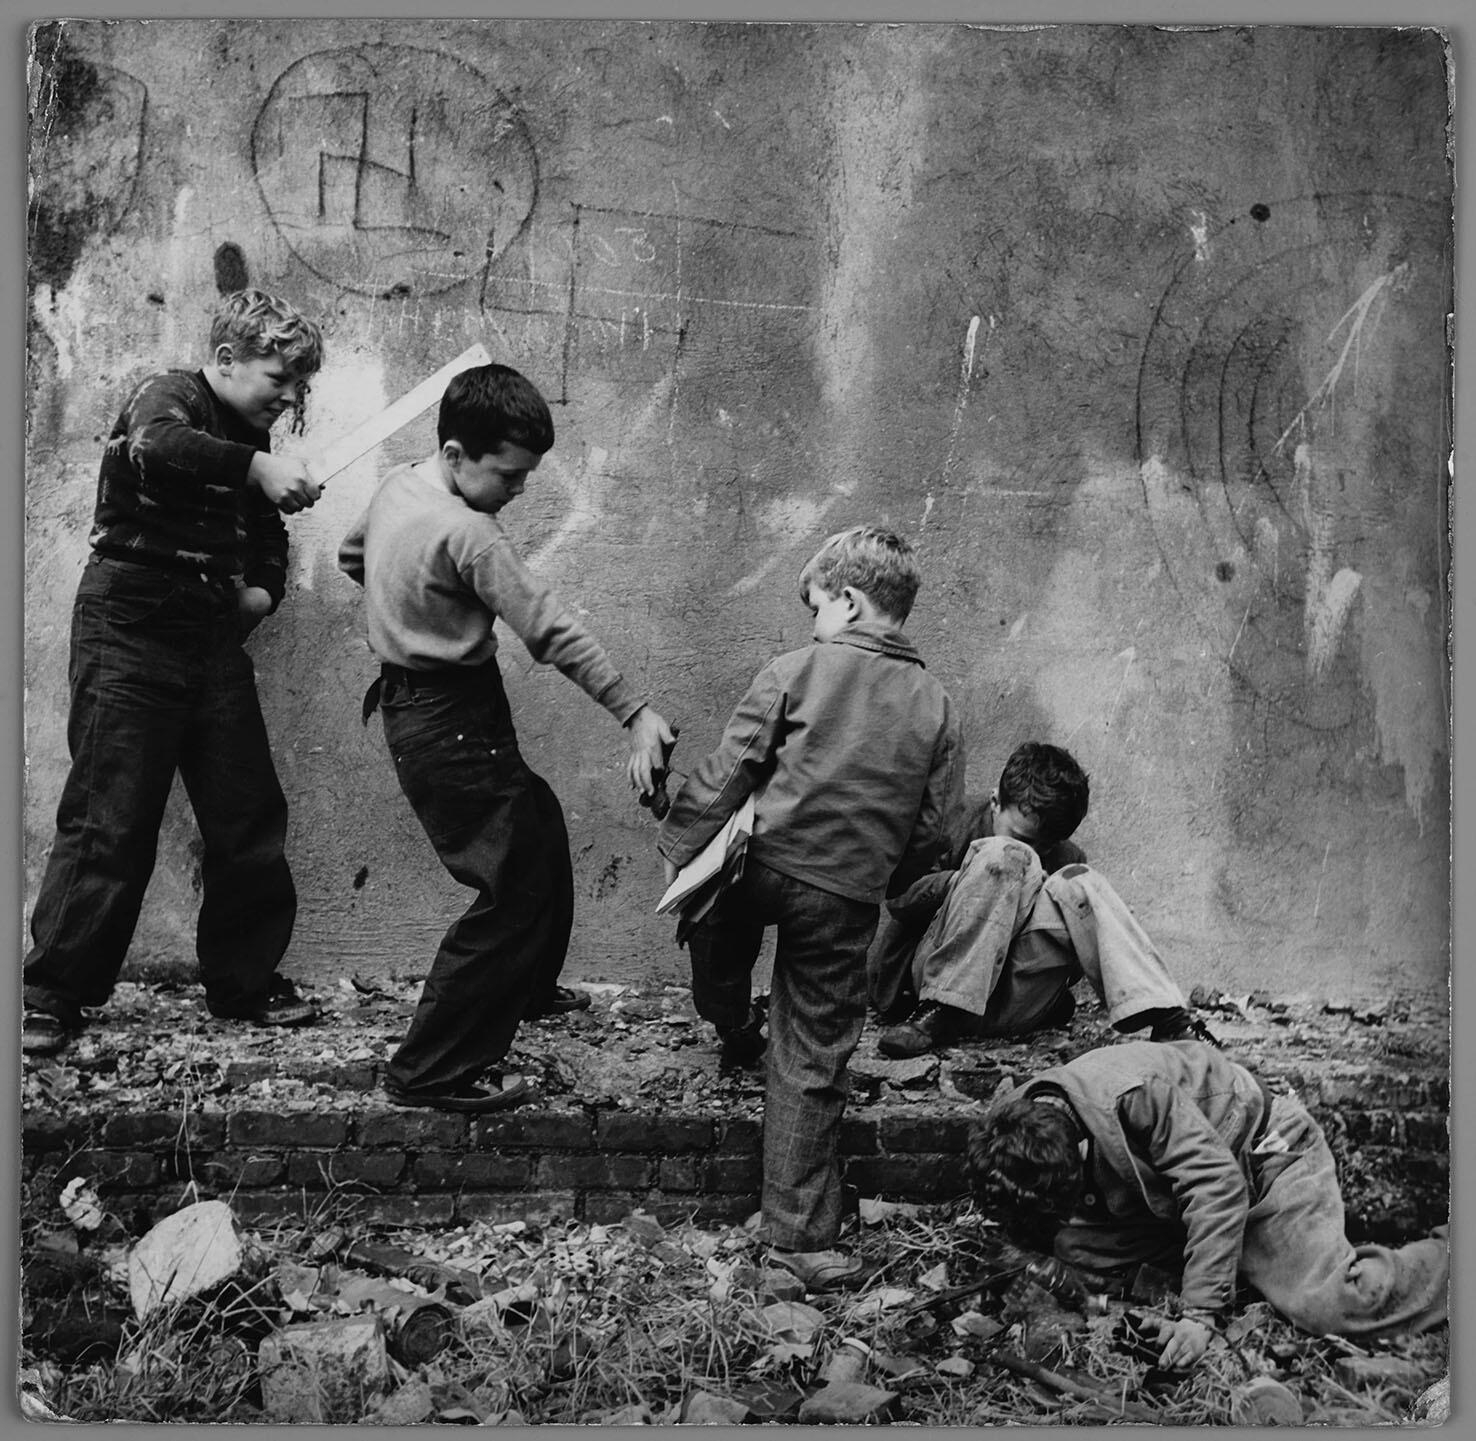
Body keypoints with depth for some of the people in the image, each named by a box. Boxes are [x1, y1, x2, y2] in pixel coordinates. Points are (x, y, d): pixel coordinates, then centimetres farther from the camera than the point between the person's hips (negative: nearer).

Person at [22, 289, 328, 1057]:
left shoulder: (249, 437, 15)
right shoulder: (166, 395, -6)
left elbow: (265, 537, 27)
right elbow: (156, 448, -32)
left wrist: (263, 589, 8)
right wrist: (256, 466, -40)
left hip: (212, 641, 7)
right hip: (129, 632, -7)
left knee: (249, 818, 6)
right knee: (109, 823, -6)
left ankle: (244, 983, 20)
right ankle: (50, 995, 6)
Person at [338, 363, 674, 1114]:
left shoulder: (397, 484, 4)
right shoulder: (469, 535, -24)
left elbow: (351, 556, 22)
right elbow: (553, 629, -25)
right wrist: (637, 714, -22)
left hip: (410, 705, 10)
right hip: (453, 723, -10)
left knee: (540, 829, 25)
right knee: (515, 889, -6)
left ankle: (528, 988, 43)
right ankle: (431, 1070, 1)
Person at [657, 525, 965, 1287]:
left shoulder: (797, 672, -5)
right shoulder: (936, 708, 4)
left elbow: (726, 774, -6)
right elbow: (934, 828, 5)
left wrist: (679, 848, 3)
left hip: (766, 866, -2)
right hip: (848, 902, 2)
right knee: (812, 1066, 10)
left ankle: (732, 1030, 53)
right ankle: (801, 1233, 13)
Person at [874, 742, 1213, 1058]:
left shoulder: (1067, 859, 15)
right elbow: (895, 900, -4)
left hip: (1019, 1006, 3)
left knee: (1078, 884, -16)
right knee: (1002, 856, -23)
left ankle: (1169, 1019, -28)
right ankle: (940, 1013, -30)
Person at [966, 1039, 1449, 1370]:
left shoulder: (1136, 1096, -38)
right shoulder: (1018, 1119, -16)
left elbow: (1219, 1186, -36)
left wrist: (1199, 1311, -37)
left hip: (1263, 1149, -7)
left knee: (1328, 1302, -25)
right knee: (1074, 1245, -13)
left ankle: (1454, 1256, 3)